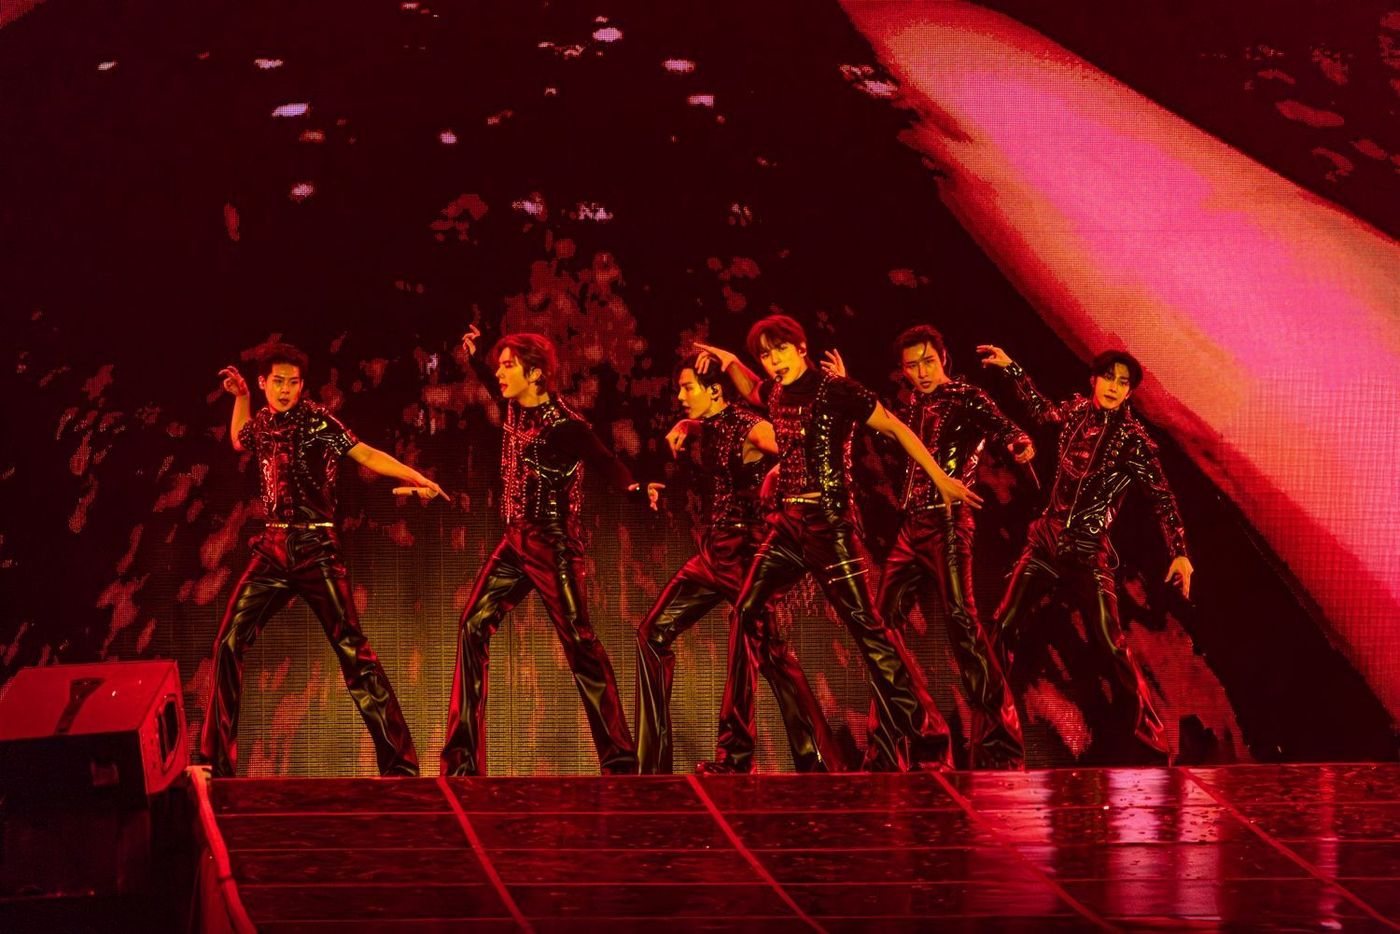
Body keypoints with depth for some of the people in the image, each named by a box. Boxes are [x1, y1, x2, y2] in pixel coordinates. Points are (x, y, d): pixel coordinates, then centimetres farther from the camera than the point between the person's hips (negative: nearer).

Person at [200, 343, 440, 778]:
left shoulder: (315, 419, -4)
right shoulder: (262, 421, 13)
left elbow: (366, 454, -14)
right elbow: (239, 441, 37)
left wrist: (420, 479, -25)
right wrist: (240, 396, 25)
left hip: (315, 547, -6)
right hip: (272, 548, 6)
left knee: (351, 648, -9)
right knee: (228, 644, 0)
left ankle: (399, 761, -5)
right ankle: (216, 760, 11)